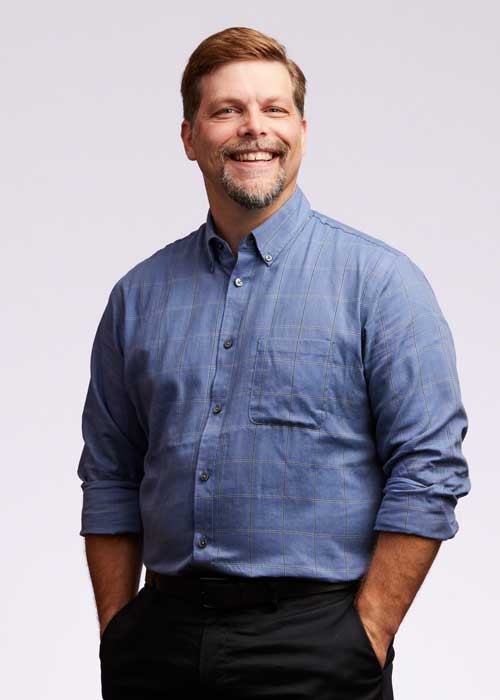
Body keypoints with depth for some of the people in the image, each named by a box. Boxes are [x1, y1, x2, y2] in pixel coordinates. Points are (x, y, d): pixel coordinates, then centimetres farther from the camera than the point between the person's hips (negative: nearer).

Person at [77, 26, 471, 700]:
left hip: (313, 642, -3)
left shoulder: (380, 280, -4)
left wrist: (366, 639, -13)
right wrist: (116, 633, 6)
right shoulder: (139, 295, 9)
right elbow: (109, 480, 13)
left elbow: (428, 473, -8)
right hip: (161, 635, 4)